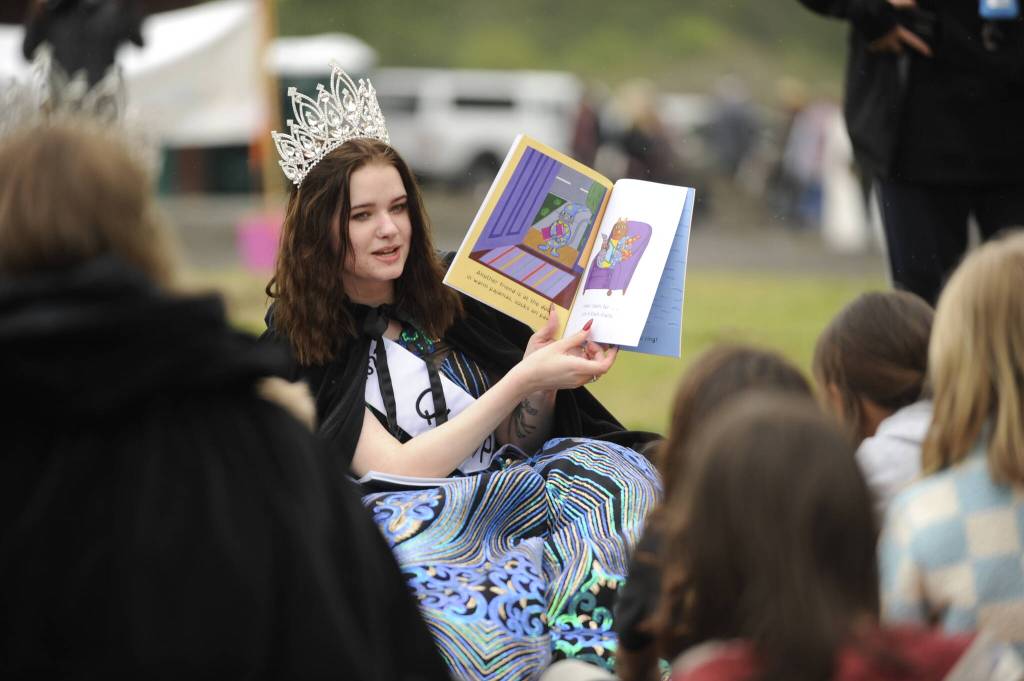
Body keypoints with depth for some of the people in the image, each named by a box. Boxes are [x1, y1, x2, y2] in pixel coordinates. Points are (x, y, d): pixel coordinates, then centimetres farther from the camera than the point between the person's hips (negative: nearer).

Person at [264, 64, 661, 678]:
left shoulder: (452, 299, 11)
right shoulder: (298, 346, -2)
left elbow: (519, 444, 15)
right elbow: (400, 467, -11)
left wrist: (543, 382, -8)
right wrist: (522, 380, -18)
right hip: (407, 519, -5)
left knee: (614, 468, -25)